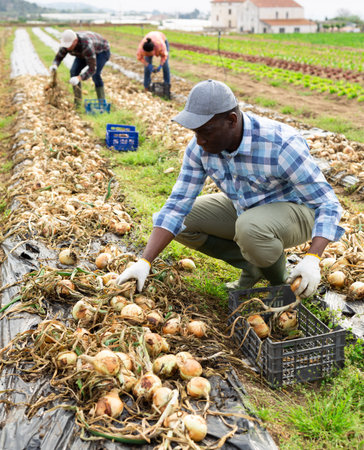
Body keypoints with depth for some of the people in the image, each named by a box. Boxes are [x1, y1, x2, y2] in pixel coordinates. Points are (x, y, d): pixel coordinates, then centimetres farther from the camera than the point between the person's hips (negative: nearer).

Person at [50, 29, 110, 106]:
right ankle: (77, 102, 1)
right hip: (84, 52, 7)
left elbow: (92, 69, -45)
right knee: (74, 72, -11)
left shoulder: (86, 46, -44)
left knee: (95, 75, -29)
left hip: (101, 51, -6)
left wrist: (79, 78, -58)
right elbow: (58, 57, -13)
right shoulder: (67, 41, -24)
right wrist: (54, 66, -37)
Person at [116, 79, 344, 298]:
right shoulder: (200, 147, -16)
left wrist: (312, 259, -42)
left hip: (295, 210, -6)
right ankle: (253, 266, 3)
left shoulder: (282, 145, -32)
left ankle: (278, 279, -5)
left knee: (251, 228, -38)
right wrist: (144, 262, -23)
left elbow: (328, 205, -26)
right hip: (246, 210, 6)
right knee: (183, 220, -7)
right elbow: (176, 206, -14)